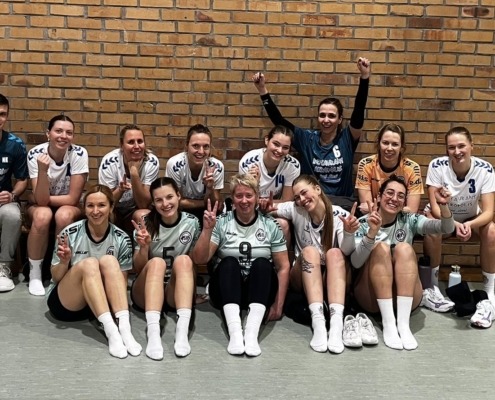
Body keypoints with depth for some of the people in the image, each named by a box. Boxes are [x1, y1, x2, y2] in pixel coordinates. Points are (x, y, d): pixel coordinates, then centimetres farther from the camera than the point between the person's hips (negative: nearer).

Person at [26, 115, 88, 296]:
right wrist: (42, 170, -39)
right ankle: (35, 273, -13)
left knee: (64, 215, -34)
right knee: (43, 215, -34)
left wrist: (45, 198, -15)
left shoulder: (79, 154, -20)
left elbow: (73, 199, -19)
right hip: (40, 206, 0)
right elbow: (41, 200, -27)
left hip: (69, 208, 0)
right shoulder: (35, 154, -19)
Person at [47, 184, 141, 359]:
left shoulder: (121, 239, -5)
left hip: (102, 302, 2)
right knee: (89, 263, -30)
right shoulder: (70, 233, -10)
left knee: (109, 261, -26)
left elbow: (122, 280, 0)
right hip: (64, 303, -1)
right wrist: (64, 262, -25)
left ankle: (124, 326, -39)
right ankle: (111, 330, -45)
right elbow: (55, 278, -3)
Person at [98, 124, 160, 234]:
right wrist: (120, 189, -35)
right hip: (113, 210, 0)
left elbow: (143, 204, -19)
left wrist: (134, 173, -31)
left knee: (143, 216, -32)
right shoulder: (109, 162, -18)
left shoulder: (152, 162, -16)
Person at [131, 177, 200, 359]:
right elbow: (138, 269, -4)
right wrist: (144, 247, -25)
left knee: (183, 260, -30)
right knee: (156, 262, -32)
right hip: (146, 292, 0)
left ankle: (182, 331, -45)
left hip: (177, 292, 1)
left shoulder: (191, 222, -3)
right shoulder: (146, 224, -5)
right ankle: (153, 333, -50)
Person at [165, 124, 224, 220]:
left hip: (206, 213, 1)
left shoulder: (217, 166, -18)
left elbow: (215, 206, -12)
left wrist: (210, 188, -31)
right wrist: (206, 203, -16)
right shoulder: (174, 164, -22)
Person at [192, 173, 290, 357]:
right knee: (229, 262, -29)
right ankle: (235, 332, -47)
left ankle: (251, 333, -43)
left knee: (262, 263, -28)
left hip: (260, 291, 0)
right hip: (227, 291, 0)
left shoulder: (270, 225, 2)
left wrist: (278, 305, -8)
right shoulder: (221, 223, 0)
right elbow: (199, 259, -7)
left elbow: (283, 267, 0)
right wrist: (207, 229, -21)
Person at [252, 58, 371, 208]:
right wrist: (262, 90, -7)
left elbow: (359, 110, -12)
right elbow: (278, 120, 0)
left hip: (342, 202, 0)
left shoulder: (347, 139, 0)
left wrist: (364, 77, -23)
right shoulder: (306, 138, 4)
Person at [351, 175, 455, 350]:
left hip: (406, 295, 2)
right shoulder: (363, 223, -2)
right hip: (372, 297, -1)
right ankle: (388, 323, -33)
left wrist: (443, 205, -26)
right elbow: (355, 262, -17)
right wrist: (372, 232, -33)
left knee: (404, 248, -21)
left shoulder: (409, 221, 5)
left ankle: (403, 323, -33)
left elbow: (447, 228, -6)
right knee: (380, 248, -23)